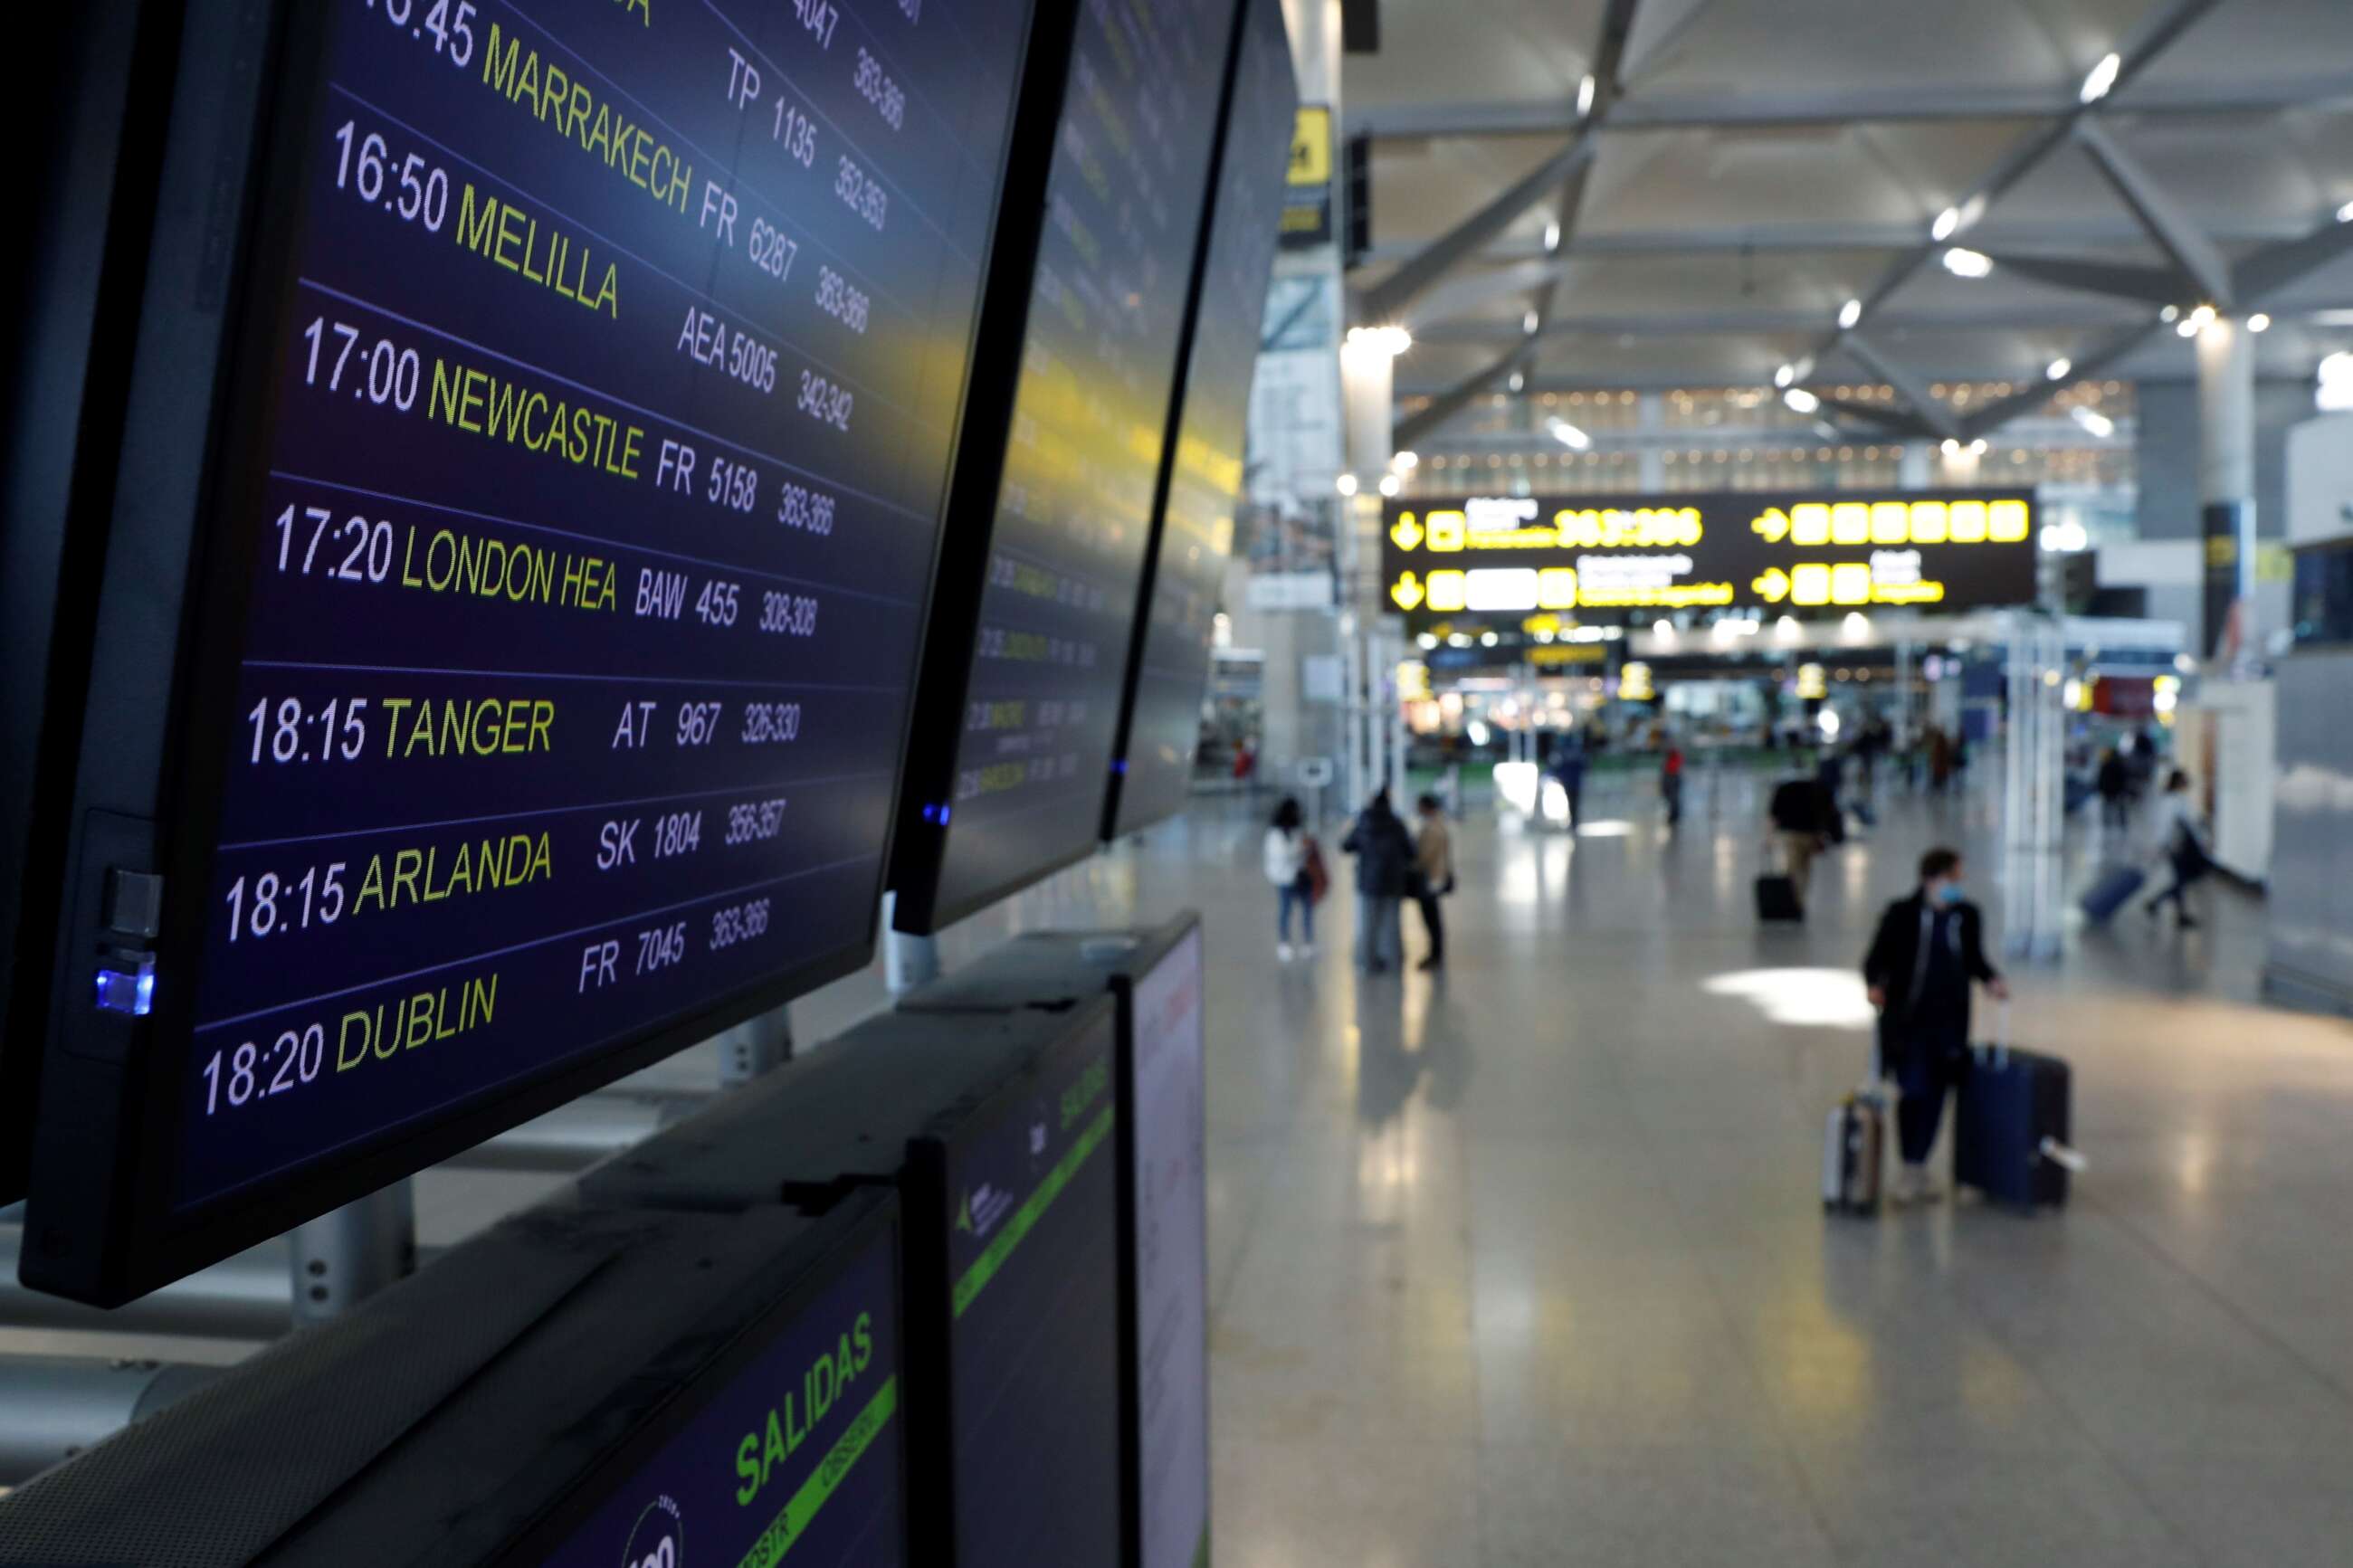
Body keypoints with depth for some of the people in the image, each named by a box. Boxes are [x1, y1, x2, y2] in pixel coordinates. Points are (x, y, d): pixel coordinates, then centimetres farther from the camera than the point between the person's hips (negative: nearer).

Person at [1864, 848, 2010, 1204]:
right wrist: (1874, 985, -23)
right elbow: (1878, 957, -6)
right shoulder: (1902, 914, -9)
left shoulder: (1967, 916, 2)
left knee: (1935, 1094, 7)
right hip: (1906, 1018, -3)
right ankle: (1909, 1169, 13)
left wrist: (1991, 980, -3)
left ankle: (1919, 1167, 21)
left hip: (1949, 1019, 4)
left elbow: (1973, 959, 14)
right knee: (1913, 1092, -4)